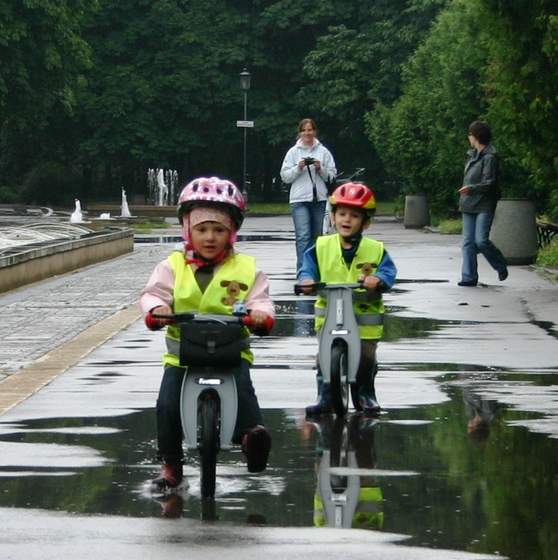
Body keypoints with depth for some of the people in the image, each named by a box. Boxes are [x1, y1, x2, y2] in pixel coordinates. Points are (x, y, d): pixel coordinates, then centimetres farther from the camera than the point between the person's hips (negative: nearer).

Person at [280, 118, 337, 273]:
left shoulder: (323, 151, 8)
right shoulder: (293, 152, 5)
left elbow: (332, 175, 6)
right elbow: (285, 176, 2)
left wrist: (320, 169, -11)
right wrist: (298, 168, -12)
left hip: (319, 198, 3)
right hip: (299, 199, -3)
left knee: (316, 235, 11)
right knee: (303, 236, -14)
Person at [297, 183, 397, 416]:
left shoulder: (375, 250, 0)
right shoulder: (322, 247, 3)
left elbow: (388, 271, -8)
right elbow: (308, 266, 1)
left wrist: (377, 279, -30)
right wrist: (307, 279, -22)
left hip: (364, 316, -1)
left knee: (366, 357, 4)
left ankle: (366, 395, 24)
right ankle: (325, 397, 8)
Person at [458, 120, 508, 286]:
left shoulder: (490, 157, -12)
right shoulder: (472, 154, 15)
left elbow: (490, 183, -18)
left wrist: (471, 188, -30)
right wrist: (463, 200, 20)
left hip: (484, 205, -8)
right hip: (469, 204, 8)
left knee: (481, 240, -14)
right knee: (468, 242, 1)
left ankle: (501, 266, 8)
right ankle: (469, 277, 1)